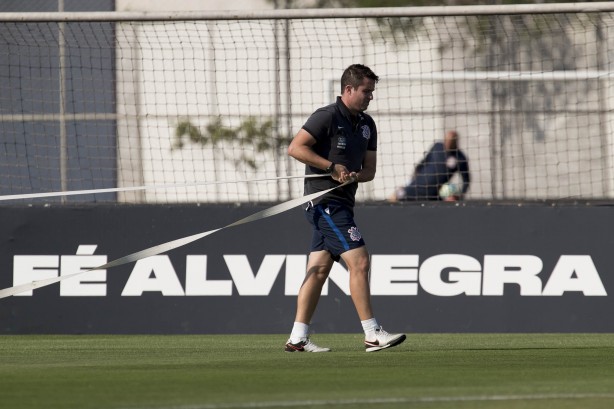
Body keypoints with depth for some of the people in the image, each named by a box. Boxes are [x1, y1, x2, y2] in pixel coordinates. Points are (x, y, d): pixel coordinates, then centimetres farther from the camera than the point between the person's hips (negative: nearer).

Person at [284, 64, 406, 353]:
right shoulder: (327, 117, -12)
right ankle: (372, 335, -14)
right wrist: (333, 167, -20)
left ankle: (298, 339, 9)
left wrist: (355, 176, -8)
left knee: (318, 270, 7)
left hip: (341, 203, 9)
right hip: (325, 201, -9)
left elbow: (369, 169, 15)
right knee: (359, 262, -14)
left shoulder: (367, 125, 14)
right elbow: (295, 147, -18)